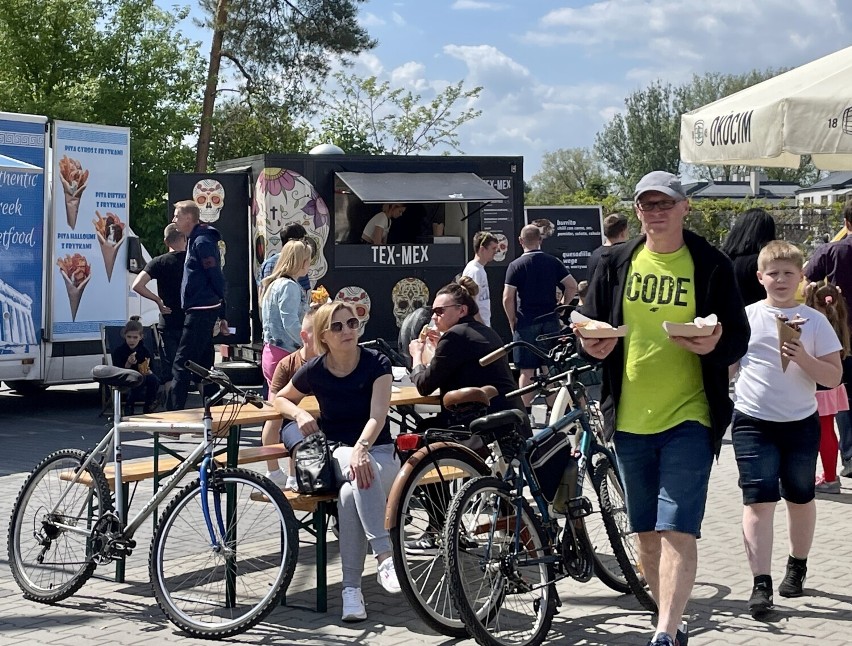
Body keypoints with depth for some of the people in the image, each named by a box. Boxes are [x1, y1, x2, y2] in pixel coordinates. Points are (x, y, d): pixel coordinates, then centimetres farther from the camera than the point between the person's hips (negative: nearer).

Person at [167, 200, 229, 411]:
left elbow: (216, 277, -17)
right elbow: (216, 277, 20)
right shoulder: (195, 240, 19)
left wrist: (221, 314, -16)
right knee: (204, 364, 13)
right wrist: (221, 315, 16)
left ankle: (174, 411, -11)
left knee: (182, 363, -10)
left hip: (200, 311, -10)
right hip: (201, 311, 10)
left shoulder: (202, 241, -13)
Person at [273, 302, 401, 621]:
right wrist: (299, 414, -7)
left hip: (378, 452, -1)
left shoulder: (376, 363, -8)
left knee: (349, 495, -36)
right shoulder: (315, 370, -2)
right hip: (333, 455, 1)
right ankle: (385, 555, -43)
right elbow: (279, 398, 16)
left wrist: (361, 447, -40)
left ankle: (351, 589, -33)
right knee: (362, 475, -37)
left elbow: (377, 415, -20)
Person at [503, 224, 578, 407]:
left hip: (526, 323, -3)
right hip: (550, 322, 3)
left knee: (527, 371, 0)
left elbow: (507, 298, -12)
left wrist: (512, 321, 0)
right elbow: (572, 286, 0)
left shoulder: (516, 265, -7)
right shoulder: (552, 262, 3)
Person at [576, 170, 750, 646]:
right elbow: (589, 324, 12)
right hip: (630, 419, 4)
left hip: (689, 417, -4)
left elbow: (739, 338, 0)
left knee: (678, 530, -12)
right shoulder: (616, 263, 7)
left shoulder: (711, 265, -1)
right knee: (647, 533, 12)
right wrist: (592, 346, -12)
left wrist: (716, 345, -23)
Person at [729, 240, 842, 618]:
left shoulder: (814, 321, 0)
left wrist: (804, 359, -19)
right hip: (753, 422, -1)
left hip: (801, 423, 1)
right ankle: (761, 584, -8)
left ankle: (797, 566, 35)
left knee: (800, 499, 14)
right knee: (758, 502, -8)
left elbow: (834, 377, -2)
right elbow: (727, 366, 11)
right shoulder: (745, 317, 1)